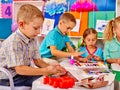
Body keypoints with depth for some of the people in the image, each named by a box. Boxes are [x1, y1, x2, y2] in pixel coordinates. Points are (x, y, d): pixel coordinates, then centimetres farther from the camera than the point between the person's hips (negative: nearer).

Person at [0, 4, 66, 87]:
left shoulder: (33, 40, 2)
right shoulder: (14, 42, -24)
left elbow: (37, 60, 2)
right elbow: (20, 69, -27)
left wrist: (50, 67, -18)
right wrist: (46, 71, -29)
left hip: (24, 72, 8)